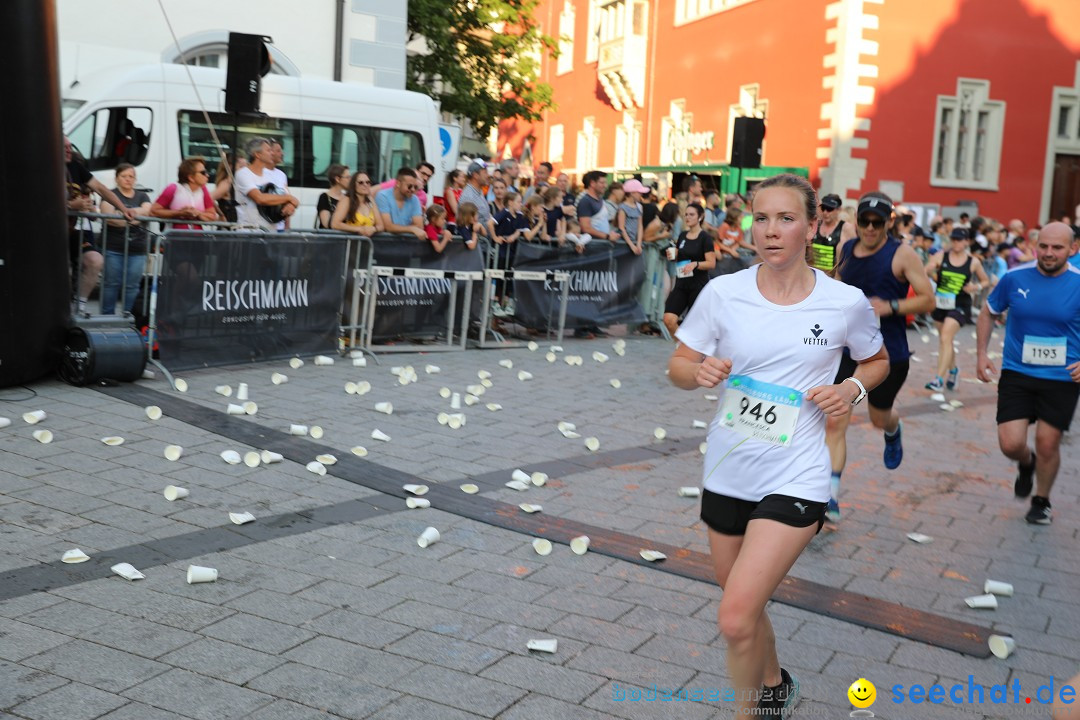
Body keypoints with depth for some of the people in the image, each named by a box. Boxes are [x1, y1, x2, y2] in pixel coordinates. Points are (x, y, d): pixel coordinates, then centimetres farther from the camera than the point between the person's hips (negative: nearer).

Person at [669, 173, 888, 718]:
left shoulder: (846, 302, -6)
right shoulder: (722, 292, -4)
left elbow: (877, 361, 12)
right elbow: (677, 366, 3)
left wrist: (853, 388, -9)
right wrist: (699, 371, -20)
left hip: (795, 481, -3)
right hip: (726, 474, 4)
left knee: (735, 619, -15)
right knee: (744, 611, 20)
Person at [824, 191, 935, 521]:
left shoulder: (902, 254, -10)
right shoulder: (844, 249, 4)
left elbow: (928, 300, -11)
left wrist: (890, 306, -24)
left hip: (889, 354, -3)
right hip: (848, 349, 3)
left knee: (880, 417, 18)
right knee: (835, 422, -9)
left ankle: (894, 432, 58)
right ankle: (830, 497, -7)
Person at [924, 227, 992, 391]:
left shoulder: (973, 262, -2)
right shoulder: (940, 257, -1)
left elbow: (986, 281, 11)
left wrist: (977, 287, -8)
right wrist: (930, 271, -26)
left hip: (960, 305, -3)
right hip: (940, 303, 3)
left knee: (945, 338, -19)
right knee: (943, 339, 17)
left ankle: (939, 379, -19)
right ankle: (953, 369, 44)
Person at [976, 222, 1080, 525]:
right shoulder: (1015, 278, -5)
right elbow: (987, 313, 11)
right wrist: (981, 353, 3)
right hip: (1017, 374, 1)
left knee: (1048, 444, 5)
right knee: (1010, 444, -6)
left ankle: (1041, 501, 31)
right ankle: (1027, 463, 33)